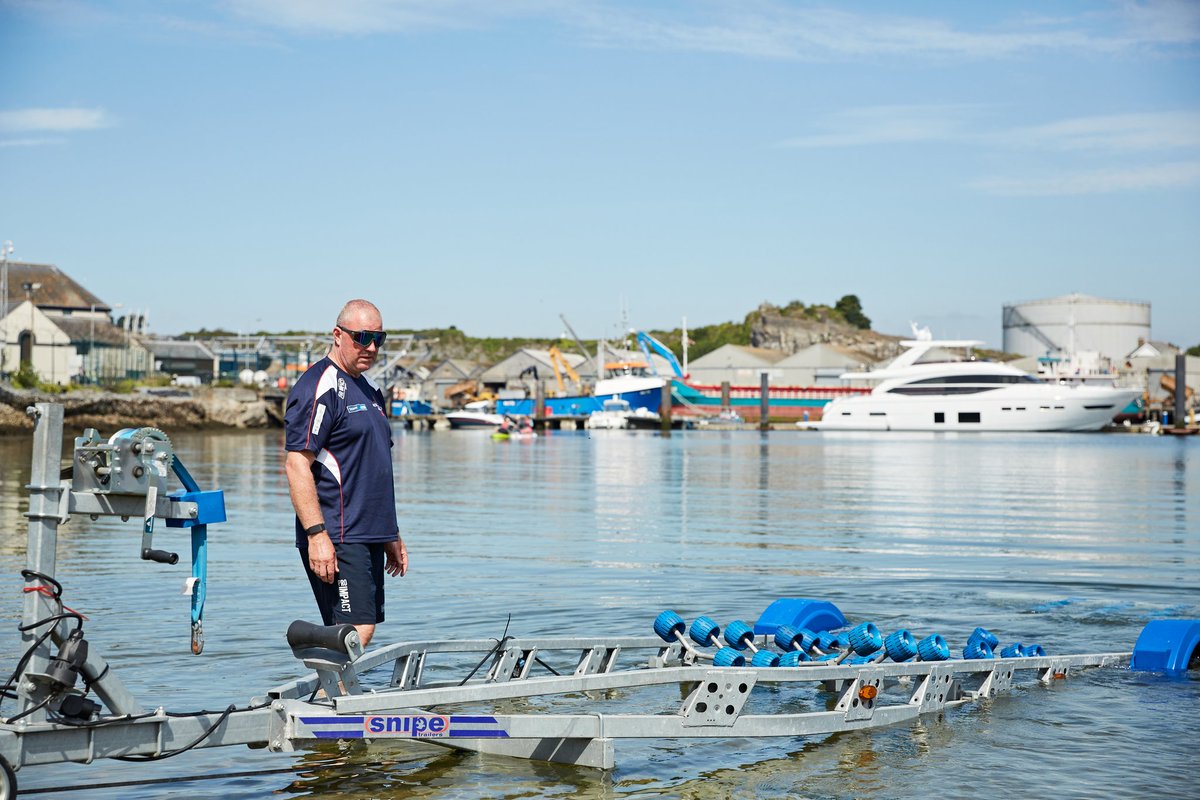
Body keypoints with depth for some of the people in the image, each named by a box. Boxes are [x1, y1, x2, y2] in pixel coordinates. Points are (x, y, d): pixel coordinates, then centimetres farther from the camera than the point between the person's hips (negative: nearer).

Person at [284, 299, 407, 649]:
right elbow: (297, 465, -18)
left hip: (368, 537, 9)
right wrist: (316, 535, -24)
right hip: (336, 540, -9)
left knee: (362, 631, 8)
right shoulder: (318, 388, -10)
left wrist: (390, 534, 25)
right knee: (356, 632, -16)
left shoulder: (368, 388, 19)